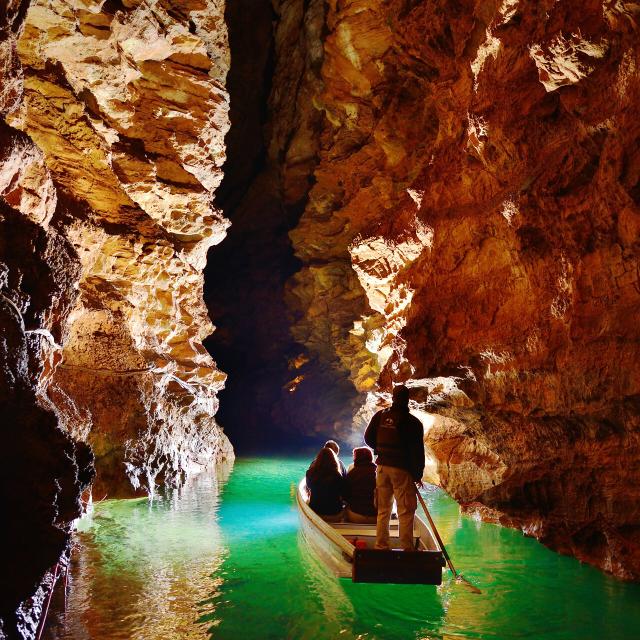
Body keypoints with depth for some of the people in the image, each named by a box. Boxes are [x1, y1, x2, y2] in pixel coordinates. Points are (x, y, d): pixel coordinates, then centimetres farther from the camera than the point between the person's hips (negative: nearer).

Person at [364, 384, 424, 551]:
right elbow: (418, 451, -8)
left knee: (383, 510, 13)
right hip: (402, 470, -4)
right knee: (406, 512, 1)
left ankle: (381, 546, 17)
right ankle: (407, 549, 0)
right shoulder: (412, 422, -10)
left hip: (382, 467, 5)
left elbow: (368, 437, 9)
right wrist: (418, 474, 1)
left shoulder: (380, 416, 2)